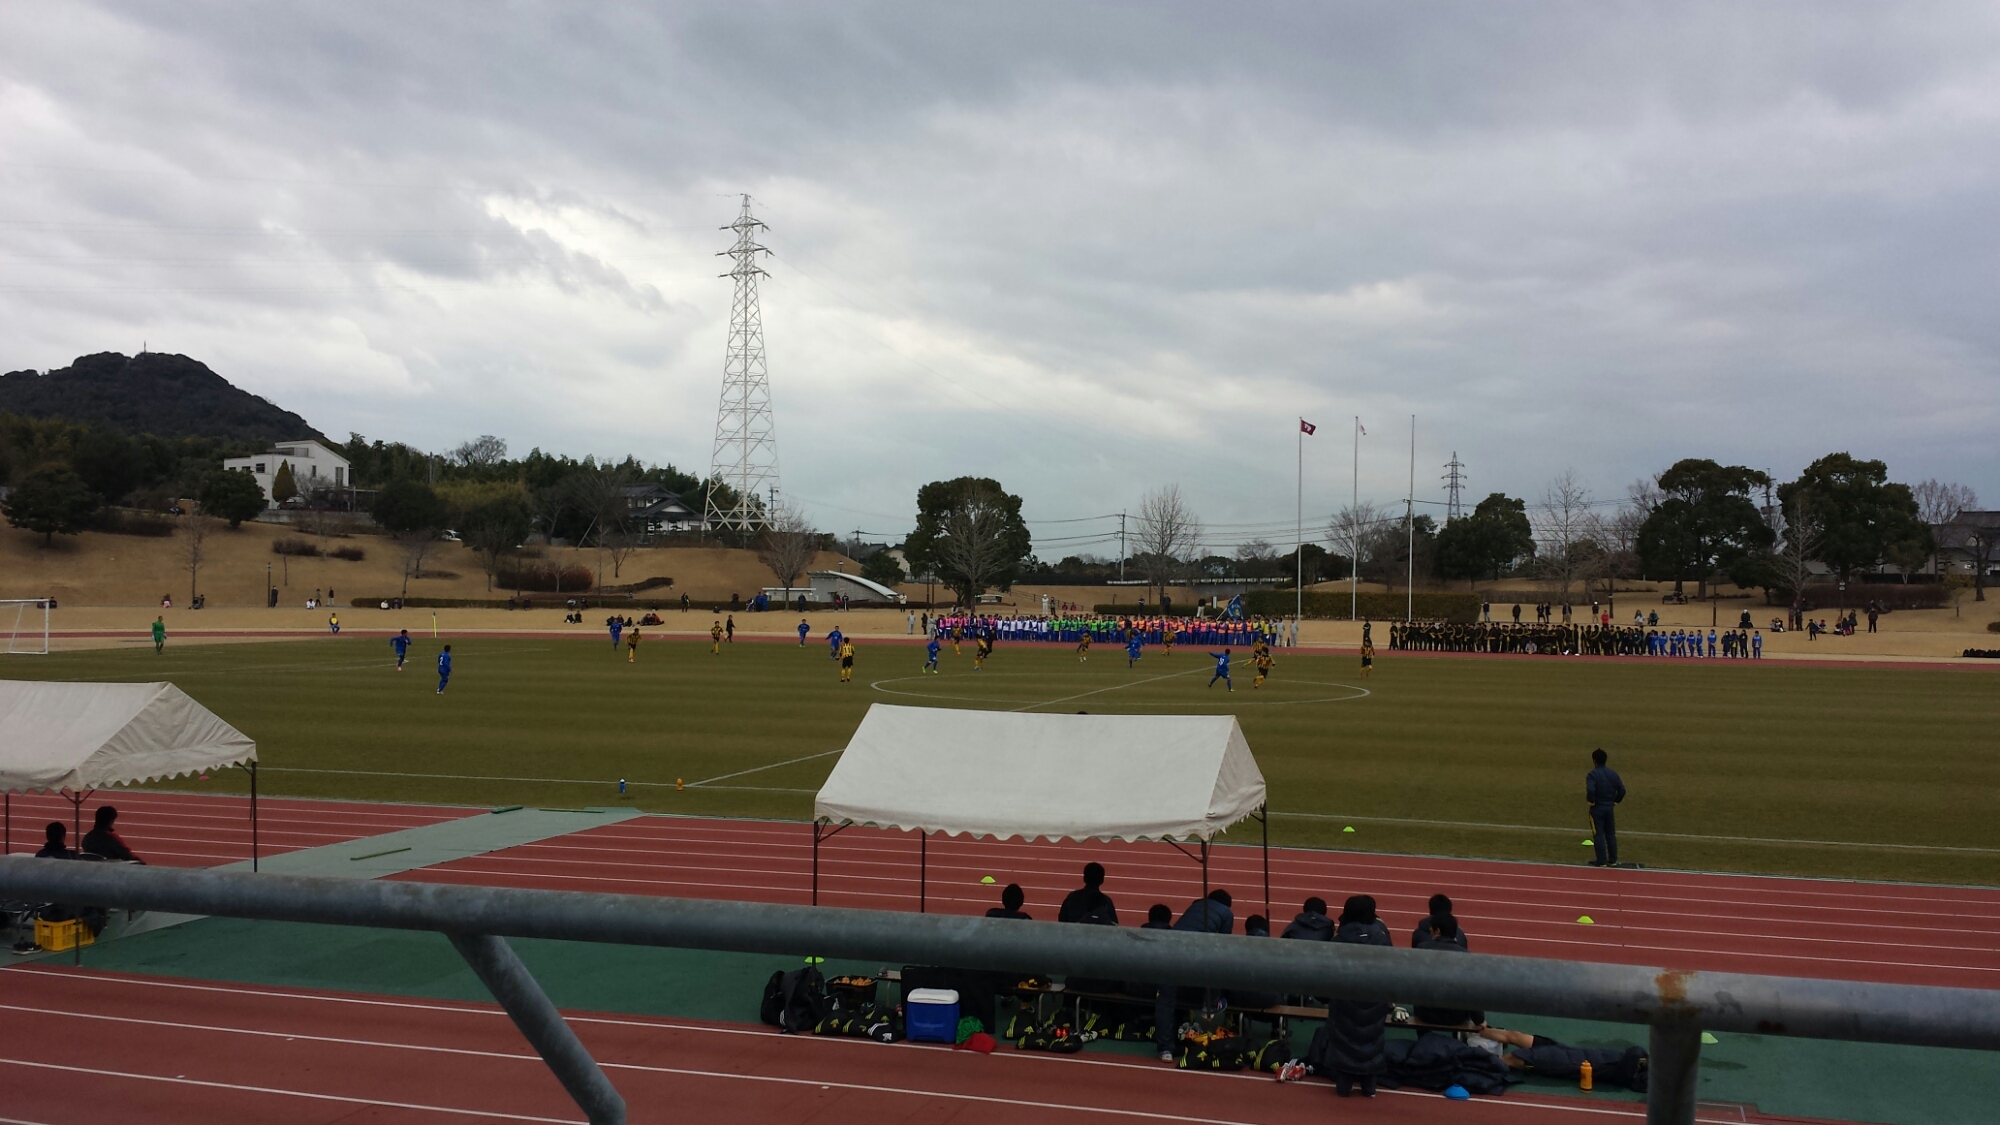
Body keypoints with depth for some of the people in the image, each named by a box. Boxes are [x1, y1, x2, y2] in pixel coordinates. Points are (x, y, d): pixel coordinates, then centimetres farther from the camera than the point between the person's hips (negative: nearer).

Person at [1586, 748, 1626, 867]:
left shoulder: (1592, 775, -14)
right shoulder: (1613, 773, 4)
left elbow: (1590, 790, -28)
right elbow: (1622, 790, 2)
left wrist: (1591, 801, -12)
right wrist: (1615, 801, 11)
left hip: (1597, 808, -5)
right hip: (1610, 807, 5)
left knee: (1599, 835, 1)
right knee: (1611, 834, 13)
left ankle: (1601, 861, 2)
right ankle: (1613, 860, 17)